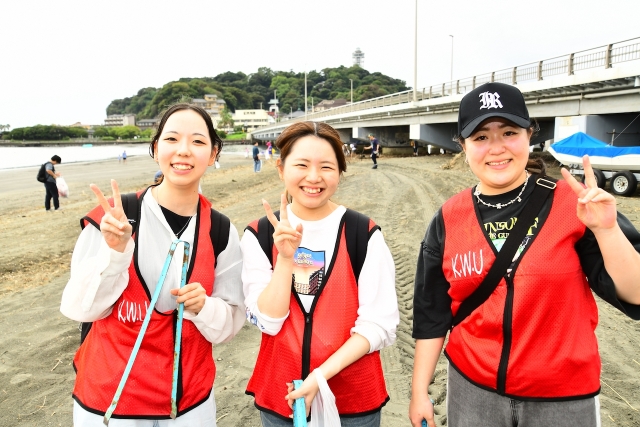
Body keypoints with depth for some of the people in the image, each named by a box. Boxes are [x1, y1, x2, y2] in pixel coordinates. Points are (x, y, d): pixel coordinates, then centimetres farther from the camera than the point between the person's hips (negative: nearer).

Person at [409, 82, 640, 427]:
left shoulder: (573, 204, -10)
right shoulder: (449, 219, -5)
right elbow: (432, 314, 1)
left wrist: (606, 229, -25)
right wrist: (419, 391, 4)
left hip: (563, 396, -1)